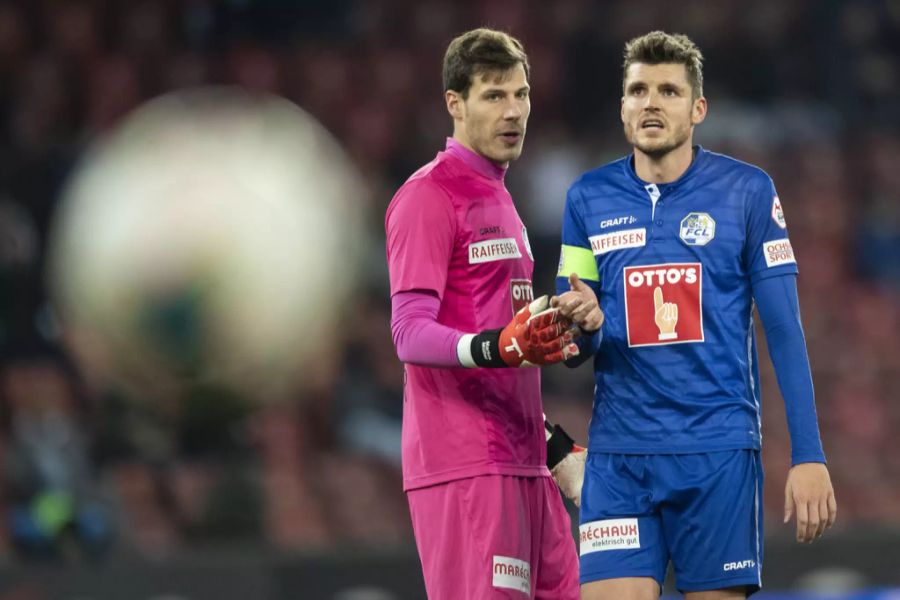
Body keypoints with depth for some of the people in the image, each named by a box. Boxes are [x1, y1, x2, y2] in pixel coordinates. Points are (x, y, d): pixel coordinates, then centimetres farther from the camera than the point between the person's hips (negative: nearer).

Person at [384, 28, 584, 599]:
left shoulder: (498, 198, 22)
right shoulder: (428, 196, -7)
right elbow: (410, 334, -17)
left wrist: (555, 444, 26)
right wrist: (499, 347, -34)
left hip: (521, 461, 9)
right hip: (464, 467, -9)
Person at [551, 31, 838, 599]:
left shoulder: (747, 191, 1)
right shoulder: (588, 199, 8)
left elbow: (785, 333, 1)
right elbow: (575, 352, 11)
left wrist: (809, 456, -5)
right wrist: (578, 324, -13)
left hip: (719, 454, -2)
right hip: (618, 457, 2)